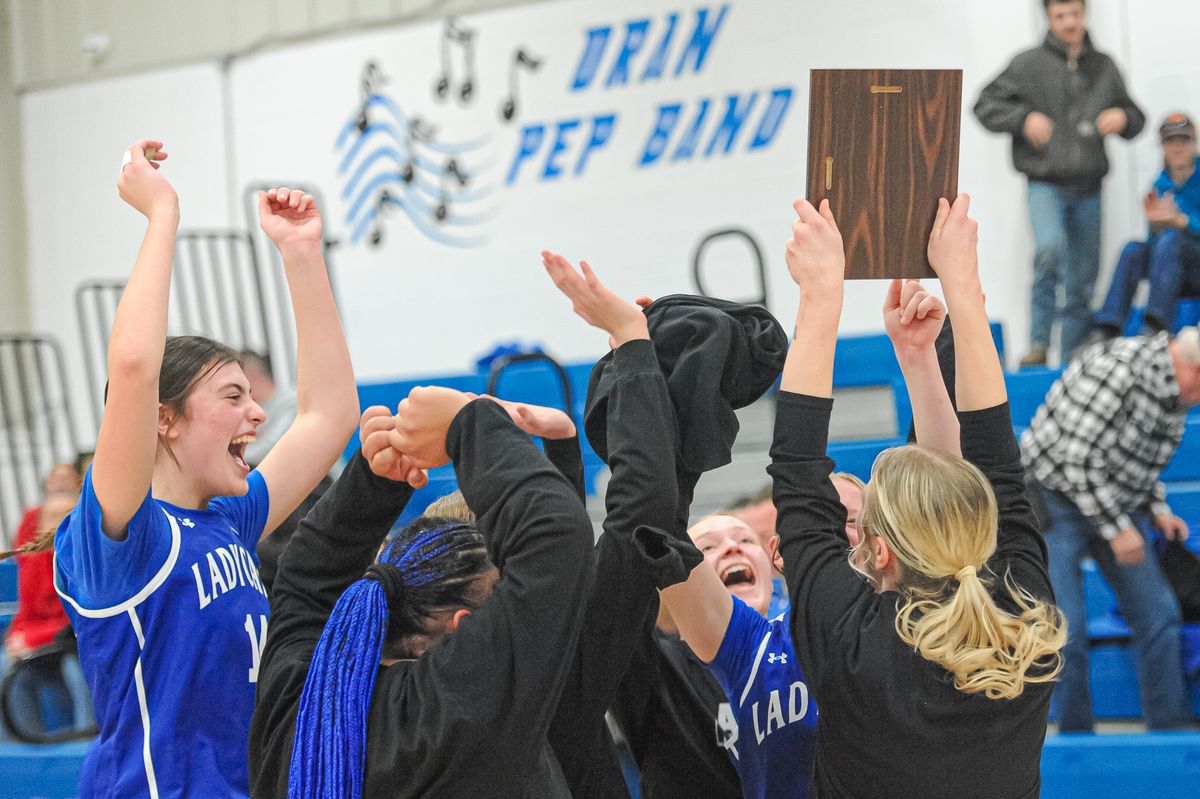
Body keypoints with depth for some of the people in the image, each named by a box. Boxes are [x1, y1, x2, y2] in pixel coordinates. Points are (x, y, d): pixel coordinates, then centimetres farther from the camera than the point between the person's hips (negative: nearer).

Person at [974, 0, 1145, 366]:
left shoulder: (1104, 67, 10)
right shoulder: (1029, 64, -2)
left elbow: (1134, 116, 19)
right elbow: (986, 105, 0)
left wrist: (1123, 118, -5)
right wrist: (1024, 119, -16)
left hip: (1088, 189, 4)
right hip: (1046, 183, -4)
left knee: (1083, 278, 8)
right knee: (1051, 248, -28)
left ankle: (1073, 355, 19)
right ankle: (1039, 344, -20)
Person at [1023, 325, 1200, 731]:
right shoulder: (1117, 368, -28)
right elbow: (1078, 458, -28)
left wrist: (1157, 511, 4)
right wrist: (1117, 530, -21)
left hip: (1115, 503, 8)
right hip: (1056, 498, -8)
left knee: (1157, 613, 2)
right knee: (1066, 625, -11)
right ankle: (1075, 735, 2)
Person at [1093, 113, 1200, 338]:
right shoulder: (1160, 186, 10)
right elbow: (1155, 237, 7)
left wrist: (1180, 220, -27)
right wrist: (1154, 223, -14)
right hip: (1181, 277, 4)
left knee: (1169, 238, -31)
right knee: (1133, 250, -22)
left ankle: (1156, 327, -39)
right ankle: (1108, 329, -32)